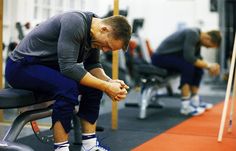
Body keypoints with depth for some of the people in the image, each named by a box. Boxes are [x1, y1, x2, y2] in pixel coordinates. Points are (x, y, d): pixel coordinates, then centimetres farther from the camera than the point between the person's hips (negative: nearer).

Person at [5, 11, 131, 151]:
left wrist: (110, 81, -13)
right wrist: (105, 86, -30)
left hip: (47, 66, 9)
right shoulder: (75, 23, -29)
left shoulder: (94, 34, -2)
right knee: (68, 87, -32)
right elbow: (68, 67, -33)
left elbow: (92, 65, 6)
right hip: (21, 66, -9)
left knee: (94, 84, -2)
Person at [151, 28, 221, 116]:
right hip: (160, 57, -10)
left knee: (198, 68, 4)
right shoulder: (192, 34, -23)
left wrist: (210, 66, -5)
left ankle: (195, 101, 8)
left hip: (171, 56, 10)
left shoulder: (198, 38, 6)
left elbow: (197, 58, 11)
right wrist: (208, 66, -23)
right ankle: (185, 106, -27)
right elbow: (189, 57, -30)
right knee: (188, 65, -30)